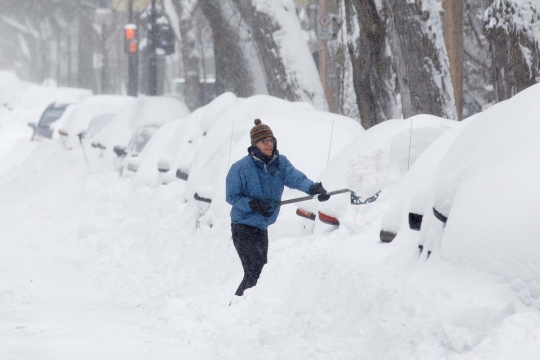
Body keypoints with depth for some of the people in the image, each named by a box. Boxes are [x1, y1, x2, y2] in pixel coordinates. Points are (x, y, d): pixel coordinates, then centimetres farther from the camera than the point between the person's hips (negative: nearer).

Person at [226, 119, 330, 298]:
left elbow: (295, 177, -18)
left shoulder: (280, 162, -1)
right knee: (254, 271, -15)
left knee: (260, 269, 18)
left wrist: (313, 187, -37)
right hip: (243, 227, -7)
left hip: (262, 227, 7)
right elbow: (232, 196, -11)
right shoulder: (241, 167, -15)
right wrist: (253, 204, -26)